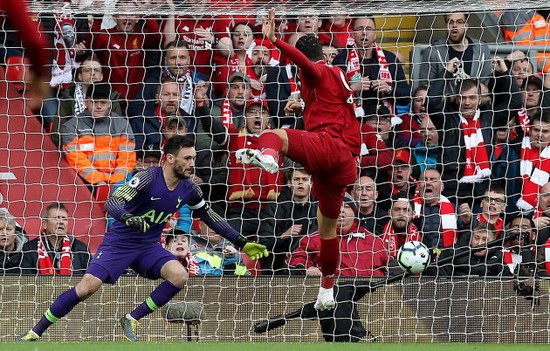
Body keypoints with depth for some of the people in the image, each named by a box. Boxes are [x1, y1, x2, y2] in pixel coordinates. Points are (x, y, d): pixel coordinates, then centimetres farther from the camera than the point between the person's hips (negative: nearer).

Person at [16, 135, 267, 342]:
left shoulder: (188, 189, -2)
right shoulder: (149, 177, -20)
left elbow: (211, 218, 13)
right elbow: (112, 203, -29)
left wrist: (243, 244, 13)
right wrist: (129, 218, -50)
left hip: (149, 247, 5)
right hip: (119, 242, -5)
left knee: (179, 275, -22)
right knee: (87, 287, -20)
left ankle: (132, 320, -7)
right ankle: (35, 332, -5)